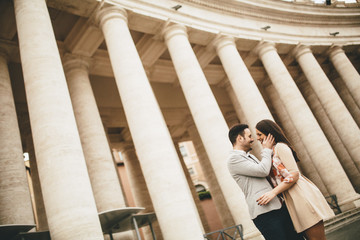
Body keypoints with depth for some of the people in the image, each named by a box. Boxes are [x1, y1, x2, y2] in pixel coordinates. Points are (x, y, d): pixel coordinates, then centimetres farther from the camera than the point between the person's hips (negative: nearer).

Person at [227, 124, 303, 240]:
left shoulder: (250, 156, 21)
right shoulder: (234, 159, -11)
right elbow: (263, 171, -18)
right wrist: (267, 149, -3)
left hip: (278, 206, 9)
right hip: (264, 213, -9)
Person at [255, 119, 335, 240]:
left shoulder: (280, 146, -6)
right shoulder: (271, 152, 21)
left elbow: (295, 174, -16)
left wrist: (273, 192, -22)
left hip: (301, 195, -9)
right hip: (290, 199, 9)